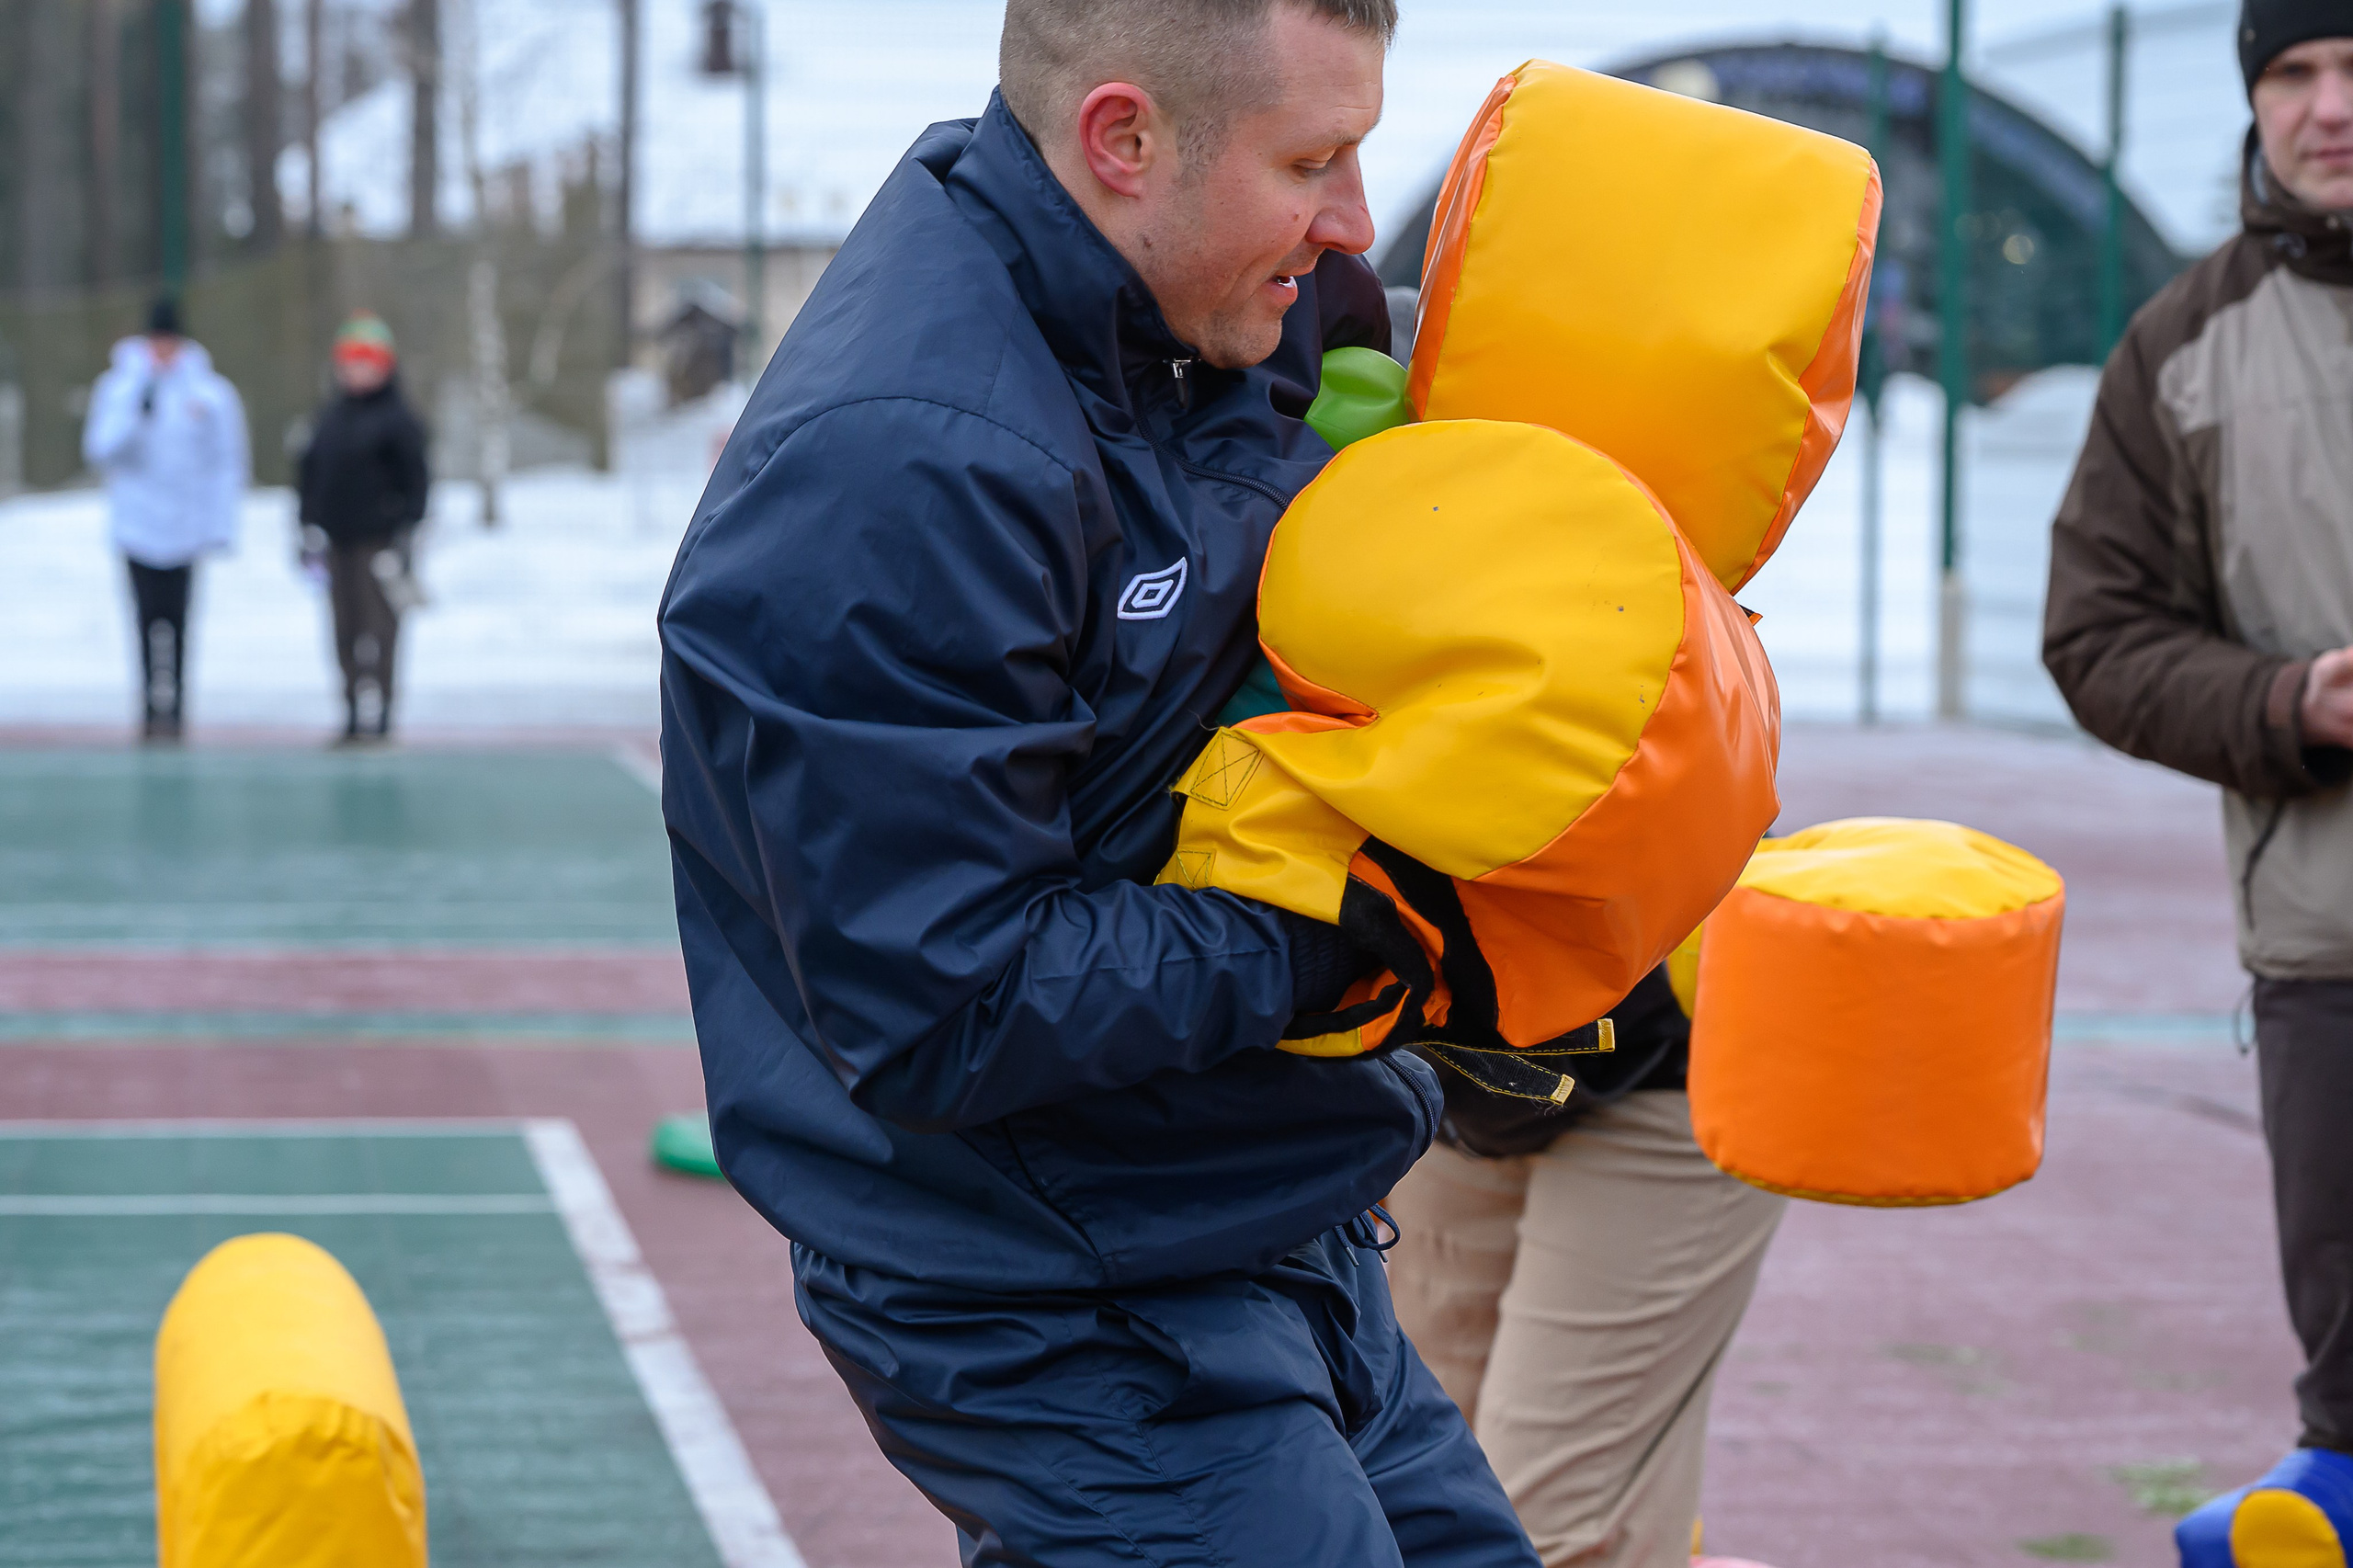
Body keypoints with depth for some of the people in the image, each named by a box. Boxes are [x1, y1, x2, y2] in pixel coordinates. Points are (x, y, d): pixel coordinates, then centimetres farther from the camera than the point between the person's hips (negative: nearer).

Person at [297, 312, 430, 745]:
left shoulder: (397, 421, -4)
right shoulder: (331, 417, 15)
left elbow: (416, 480, -5)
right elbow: (309, 474, 20)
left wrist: (406, 530, -11)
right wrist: (310, 527, 14)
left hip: (378, 542, -6)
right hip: (338, 540, 6)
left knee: (377, 628, -8)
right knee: (346, 627, 7)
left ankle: (375, 717, -7)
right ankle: (354, 716, 12)